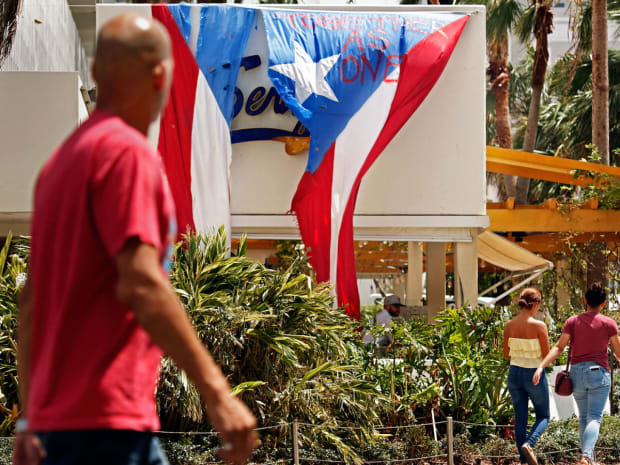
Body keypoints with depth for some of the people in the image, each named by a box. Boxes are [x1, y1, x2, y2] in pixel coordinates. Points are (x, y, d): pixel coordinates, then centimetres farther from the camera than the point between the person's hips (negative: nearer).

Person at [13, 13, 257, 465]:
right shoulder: (128, 152, -11)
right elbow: (140, 284, -22)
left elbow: (31, 297, 18)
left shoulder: (62, 160, 16)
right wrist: (217, 392, -22)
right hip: (106, 424, -9)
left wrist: (31, 417, 22)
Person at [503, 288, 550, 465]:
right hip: (534, 375, -4)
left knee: (520, 419, 12)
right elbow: (547, 355, -12)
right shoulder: (539, 326, -16)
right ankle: (529, 444, -15)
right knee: (543, 416, 12)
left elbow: (507, 353, 7)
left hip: (514, 373, 4)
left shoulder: (509, 325, -2)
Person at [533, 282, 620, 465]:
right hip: (599, 373, -3)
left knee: (584, 417, 17)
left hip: (577, 373, 3)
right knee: (594, 418, -9)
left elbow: (559, 347, -7)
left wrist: (541, 366, -10)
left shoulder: (572, 321, 3)